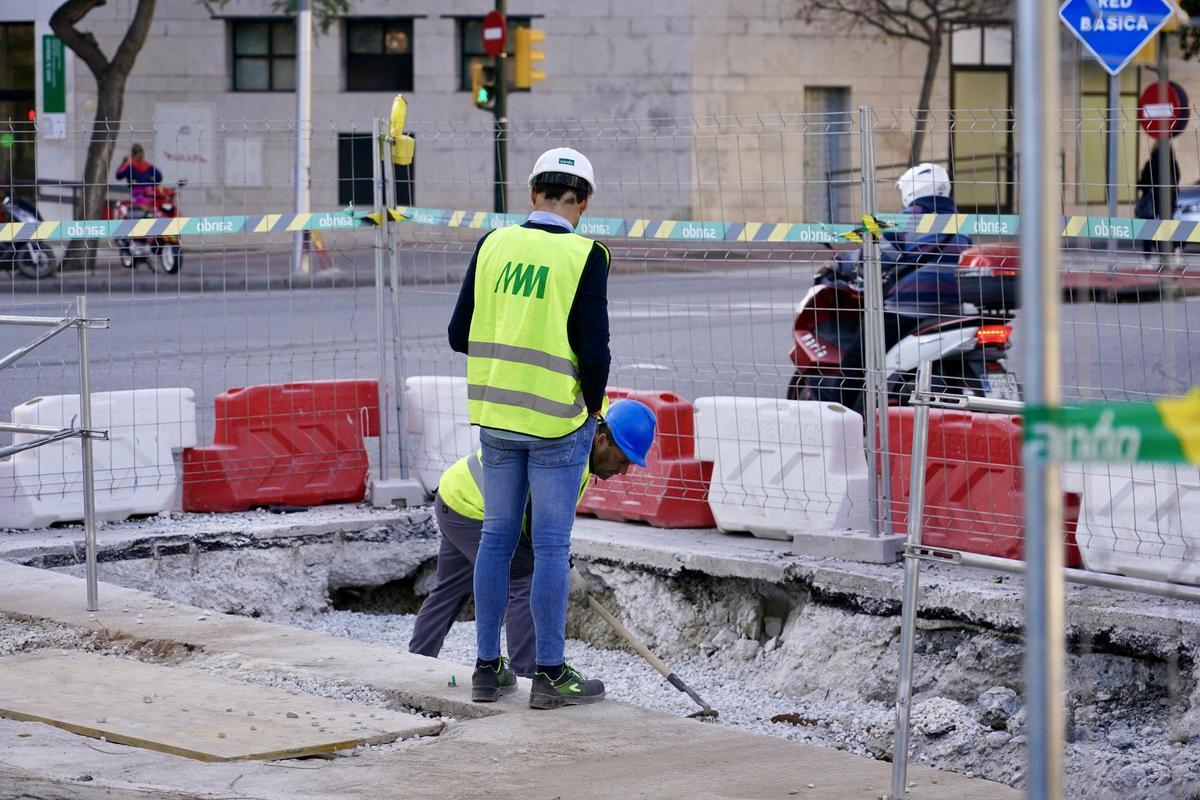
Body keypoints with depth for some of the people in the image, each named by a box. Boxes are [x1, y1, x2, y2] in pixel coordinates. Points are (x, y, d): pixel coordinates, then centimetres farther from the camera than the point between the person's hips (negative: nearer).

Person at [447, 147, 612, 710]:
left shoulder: (493, 245, 1)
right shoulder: (584, 256, -11)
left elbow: (460, 334, 4)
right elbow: (594, 349, -14)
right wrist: (592, 408, 3)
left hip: (495, 414, 4)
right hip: (557, 421, -4)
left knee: (497, 537, 14)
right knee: (552, 545, 1)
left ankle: (488, 665, 20)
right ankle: (550, 674, 6)